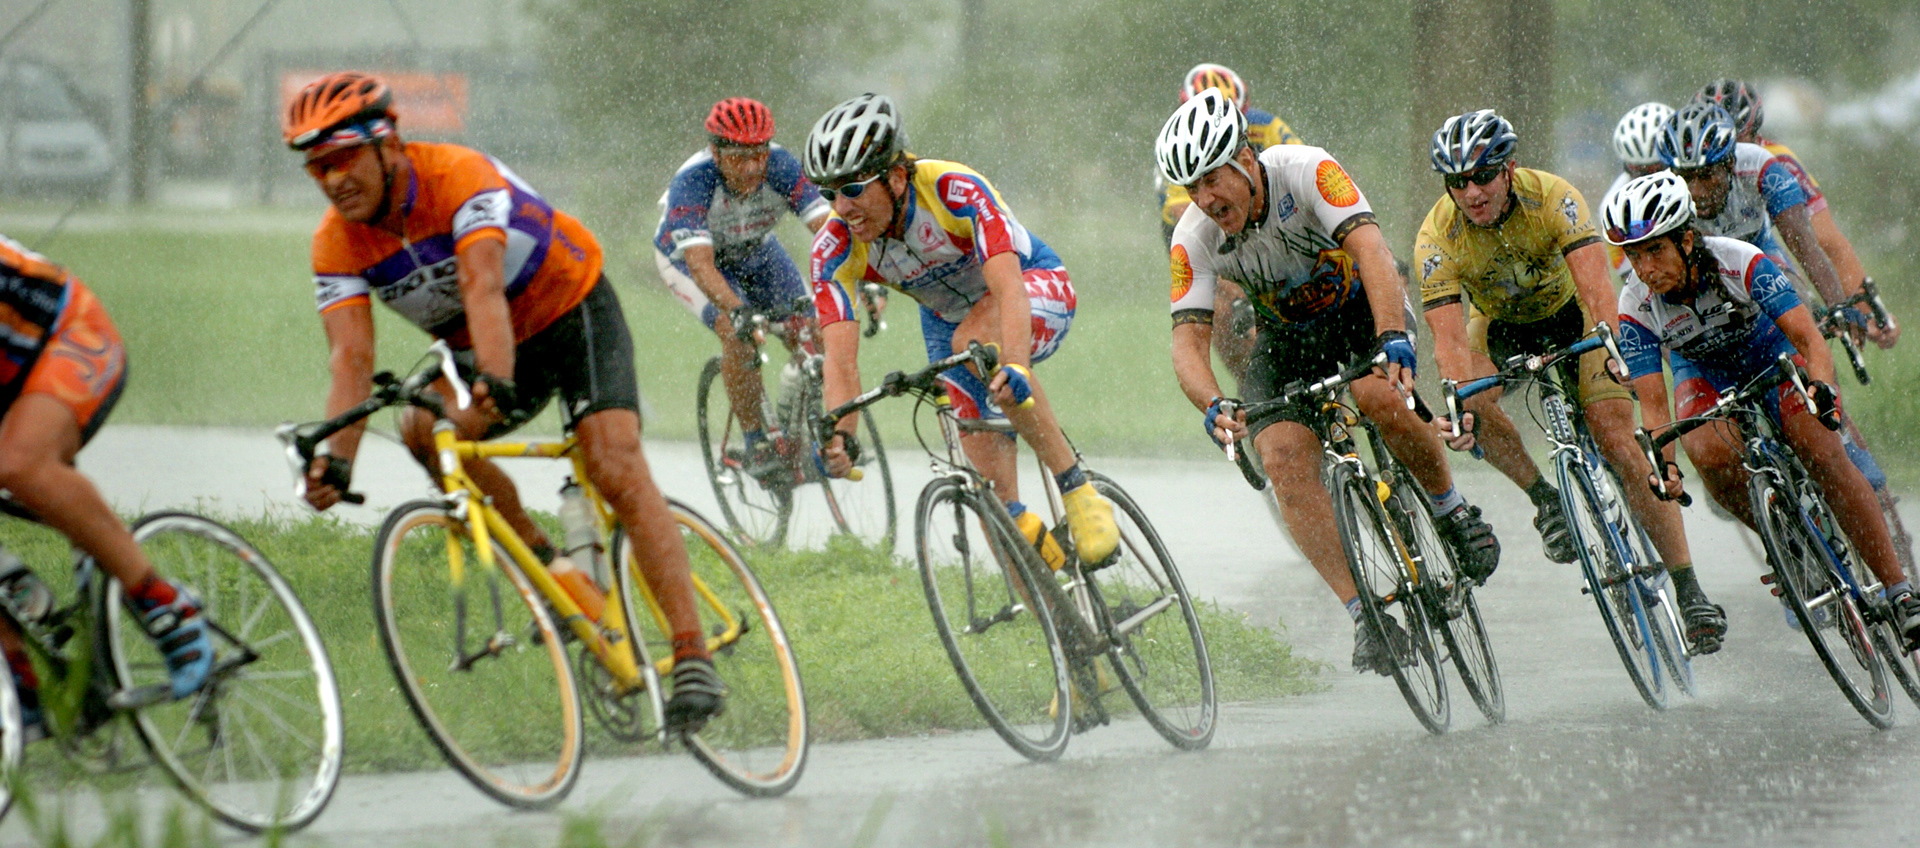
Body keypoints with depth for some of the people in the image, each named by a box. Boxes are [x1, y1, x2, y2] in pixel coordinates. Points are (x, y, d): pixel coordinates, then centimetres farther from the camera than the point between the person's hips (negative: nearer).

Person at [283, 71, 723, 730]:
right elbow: (351, 356, -26)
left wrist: (496, 385, -64)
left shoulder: (461, 179, -31)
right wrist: (336, 459, -43)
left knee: (616, 468, -23)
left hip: (573, 313, -5)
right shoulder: (338, 244, -16)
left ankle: (693, 656, -25)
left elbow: (483, 287, -47)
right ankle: (552, 571, -10)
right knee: (423, 428, -25)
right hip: (478, 350, 5)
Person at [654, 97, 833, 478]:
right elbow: (701, 264, -48)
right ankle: (755, 441, -13)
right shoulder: (692, 181, -39)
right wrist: (735, 311, -64)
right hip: (686, 255, -3)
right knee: (737, 333, -28)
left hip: (753, 250, 3)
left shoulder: (781, 167, -31)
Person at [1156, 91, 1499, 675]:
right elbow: (1187, 340, -24)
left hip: (1362, 309, -3)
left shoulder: (1305, 171, -29)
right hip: (1286, 338, 3)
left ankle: (1452, 511, -8)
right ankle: (1364, 616, -16)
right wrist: (1212, 407, -45)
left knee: (1379, 394, -34)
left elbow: (1371, 250, -40)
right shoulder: (1194, 239, -20)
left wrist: (1394, 341, -56)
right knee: (1284, 462, -20)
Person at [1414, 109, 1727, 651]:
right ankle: (1546, 501, -7)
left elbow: (1595, 284, -43)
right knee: (1473, 406, -30)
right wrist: (1461, 405, -52)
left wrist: (1609, 344, -62)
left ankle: (1687, 588, -15)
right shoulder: (1437, 238, -27)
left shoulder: (1553, 199, -31)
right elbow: (1448, 338, -33)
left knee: (1617, 441, -18)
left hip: (1571, 316, -2)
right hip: (1499, 327, 2)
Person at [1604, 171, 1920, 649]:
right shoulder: (1635, 308, -27)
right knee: (1710, 454, -31)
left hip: (1769, 352, -2)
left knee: (1823, 455, -22)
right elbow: (1652, 402, -25)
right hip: (1703, 371, 2)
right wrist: (1662, 463, -44)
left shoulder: (1740, 264, -33)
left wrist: (1821, 387, -57)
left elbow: (1808, 338, -36)